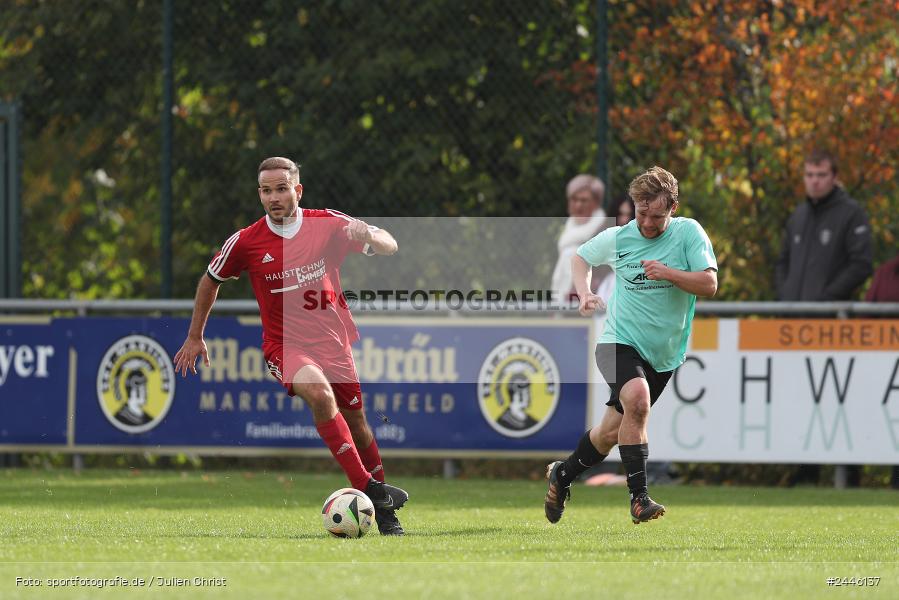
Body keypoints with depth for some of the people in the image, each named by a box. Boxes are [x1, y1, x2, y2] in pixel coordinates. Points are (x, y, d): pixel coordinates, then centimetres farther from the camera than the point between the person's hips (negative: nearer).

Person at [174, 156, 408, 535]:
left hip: (333, 342, 3)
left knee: (356, 421, 10)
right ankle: (367, 488, -31)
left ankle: (384, 511, 29)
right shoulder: (246, 242, -8)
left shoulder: (329, 225, -5)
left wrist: (368, 236, -24)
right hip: (284, 345, -3)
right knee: (320, 394, -31)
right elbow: (211, 280, 10)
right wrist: (195, 337, 14)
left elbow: (389, 247, 0)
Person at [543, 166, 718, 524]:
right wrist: (584, 295, -1)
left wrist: (669, 273, -25)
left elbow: (710, 284, -10)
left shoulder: (689, 233, -5)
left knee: (612, 431, 9)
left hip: (663, 353, 2)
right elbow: (580, 258, 16)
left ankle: (563, 475, 37)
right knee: (637, 398, -32)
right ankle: (639, 497, -29)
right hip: (620, 341, -2)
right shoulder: (618, 238, -3)